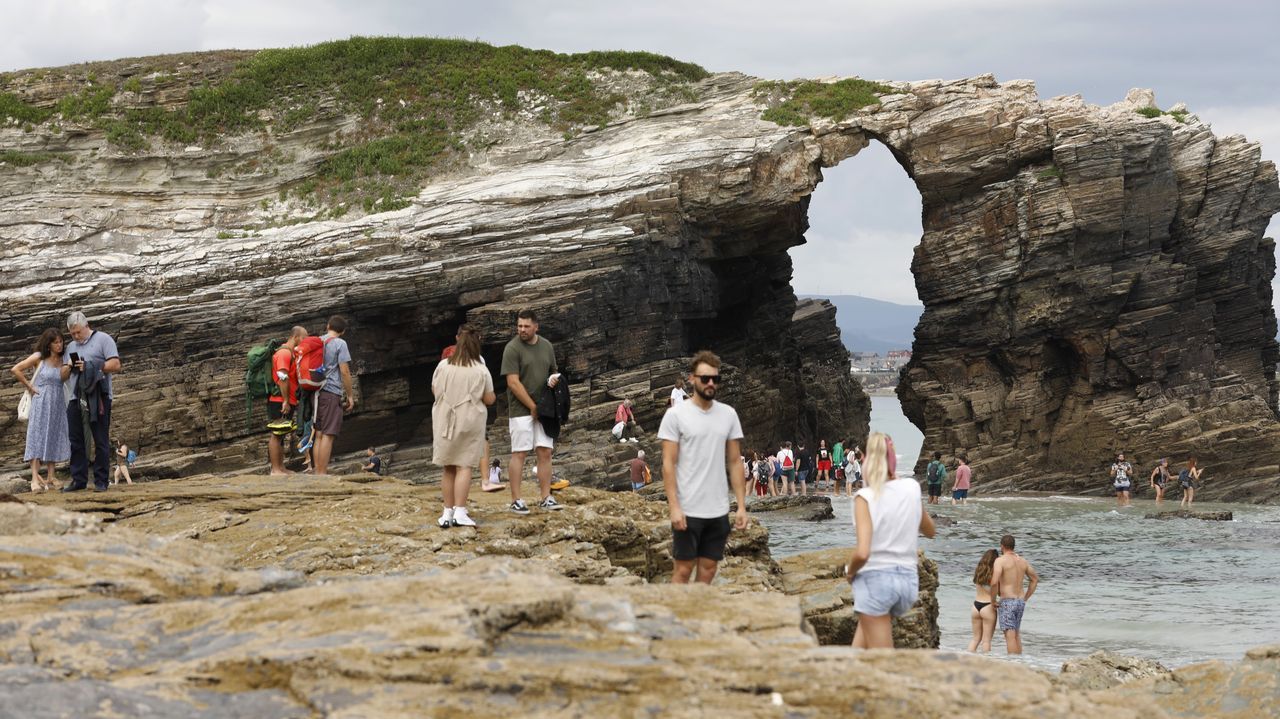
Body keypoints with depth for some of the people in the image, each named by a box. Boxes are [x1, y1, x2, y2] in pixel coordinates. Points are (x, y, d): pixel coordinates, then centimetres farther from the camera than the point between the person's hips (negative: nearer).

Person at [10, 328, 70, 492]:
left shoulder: (63, 360, 7)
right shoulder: (39, 357, -4)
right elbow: (16, 370, -6)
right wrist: (29, 387, -3)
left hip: (58, 403, 5)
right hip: (40, 403, -5)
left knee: (54, 440, 4)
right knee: (37, 439, -7)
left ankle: (49, 479, 9)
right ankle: (35, 479, -11)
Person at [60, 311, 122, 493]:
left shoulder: (103, 339, 2)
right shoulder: (71, 347, 20)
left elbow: (115, 365, -7)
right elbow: (63, 376, 19)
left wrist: (90, 367, -13)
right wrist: (69, 367, -3)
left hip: (98, 398, -6)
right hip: (76, 400, 6)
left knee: (101, 441, -3)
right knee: (76, 441, 3)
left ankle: (101, 481, -1)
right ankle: (78, 479, 7)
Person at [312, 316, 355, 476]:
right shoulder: (340, 343, -4)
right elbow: (344, 371, -9)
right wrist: (350, 395, -3)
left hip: (316, 391, 7)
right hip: (332, 392, -7)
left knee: (319, 434, 10)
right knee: (328, 434, -8)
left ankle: (317, 471, 9)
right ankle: (322, 473, -13)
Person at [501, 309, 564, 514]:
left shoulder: (547, 346, 10)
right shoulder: (512, 348, -9)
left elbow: (553, 372, 23)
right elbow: (513, 382, -13)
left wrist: (554, 379, -3)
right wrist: (532, 406, -12)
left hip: (543, 409, 5)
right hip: (521, 410, -5)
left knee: (545, 453, 3)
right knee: (519, 454, -4)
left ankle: (546, 498, 9)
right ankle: (516, 500, -1)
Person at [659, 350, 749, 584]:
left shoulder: (728, 415, 8)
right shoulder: (676, 415, -5)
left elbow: (735, 462, 10)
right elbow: (668, 464, -7)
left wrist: (741, 506, 3)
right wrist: (674, 507, -15)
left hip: (718, 511, 4)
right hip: (687, 510, -4)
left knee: (709, 569, 7)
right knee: (683, 569, -1)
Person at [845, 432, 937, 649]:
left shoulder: (866, 497, -10)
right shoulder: (912, 488, 4)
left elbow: (862, 552, -21)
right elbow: (930, 530, 23)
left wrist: (850, 572, 1)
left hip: (875, 579, -5)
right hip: (908, 580, 5)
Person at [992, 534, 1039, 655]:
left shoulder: (1000, 561, -10)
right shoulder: (1022, 561, 11)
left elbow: (994, 582, -23)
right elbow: (1035, 579, 24)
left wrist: (993, 600, -9)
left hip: (1006, 602, -7)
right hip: (1020, 602, 7)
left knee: (1010, 635, -8)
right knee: (1017, 634, 16)